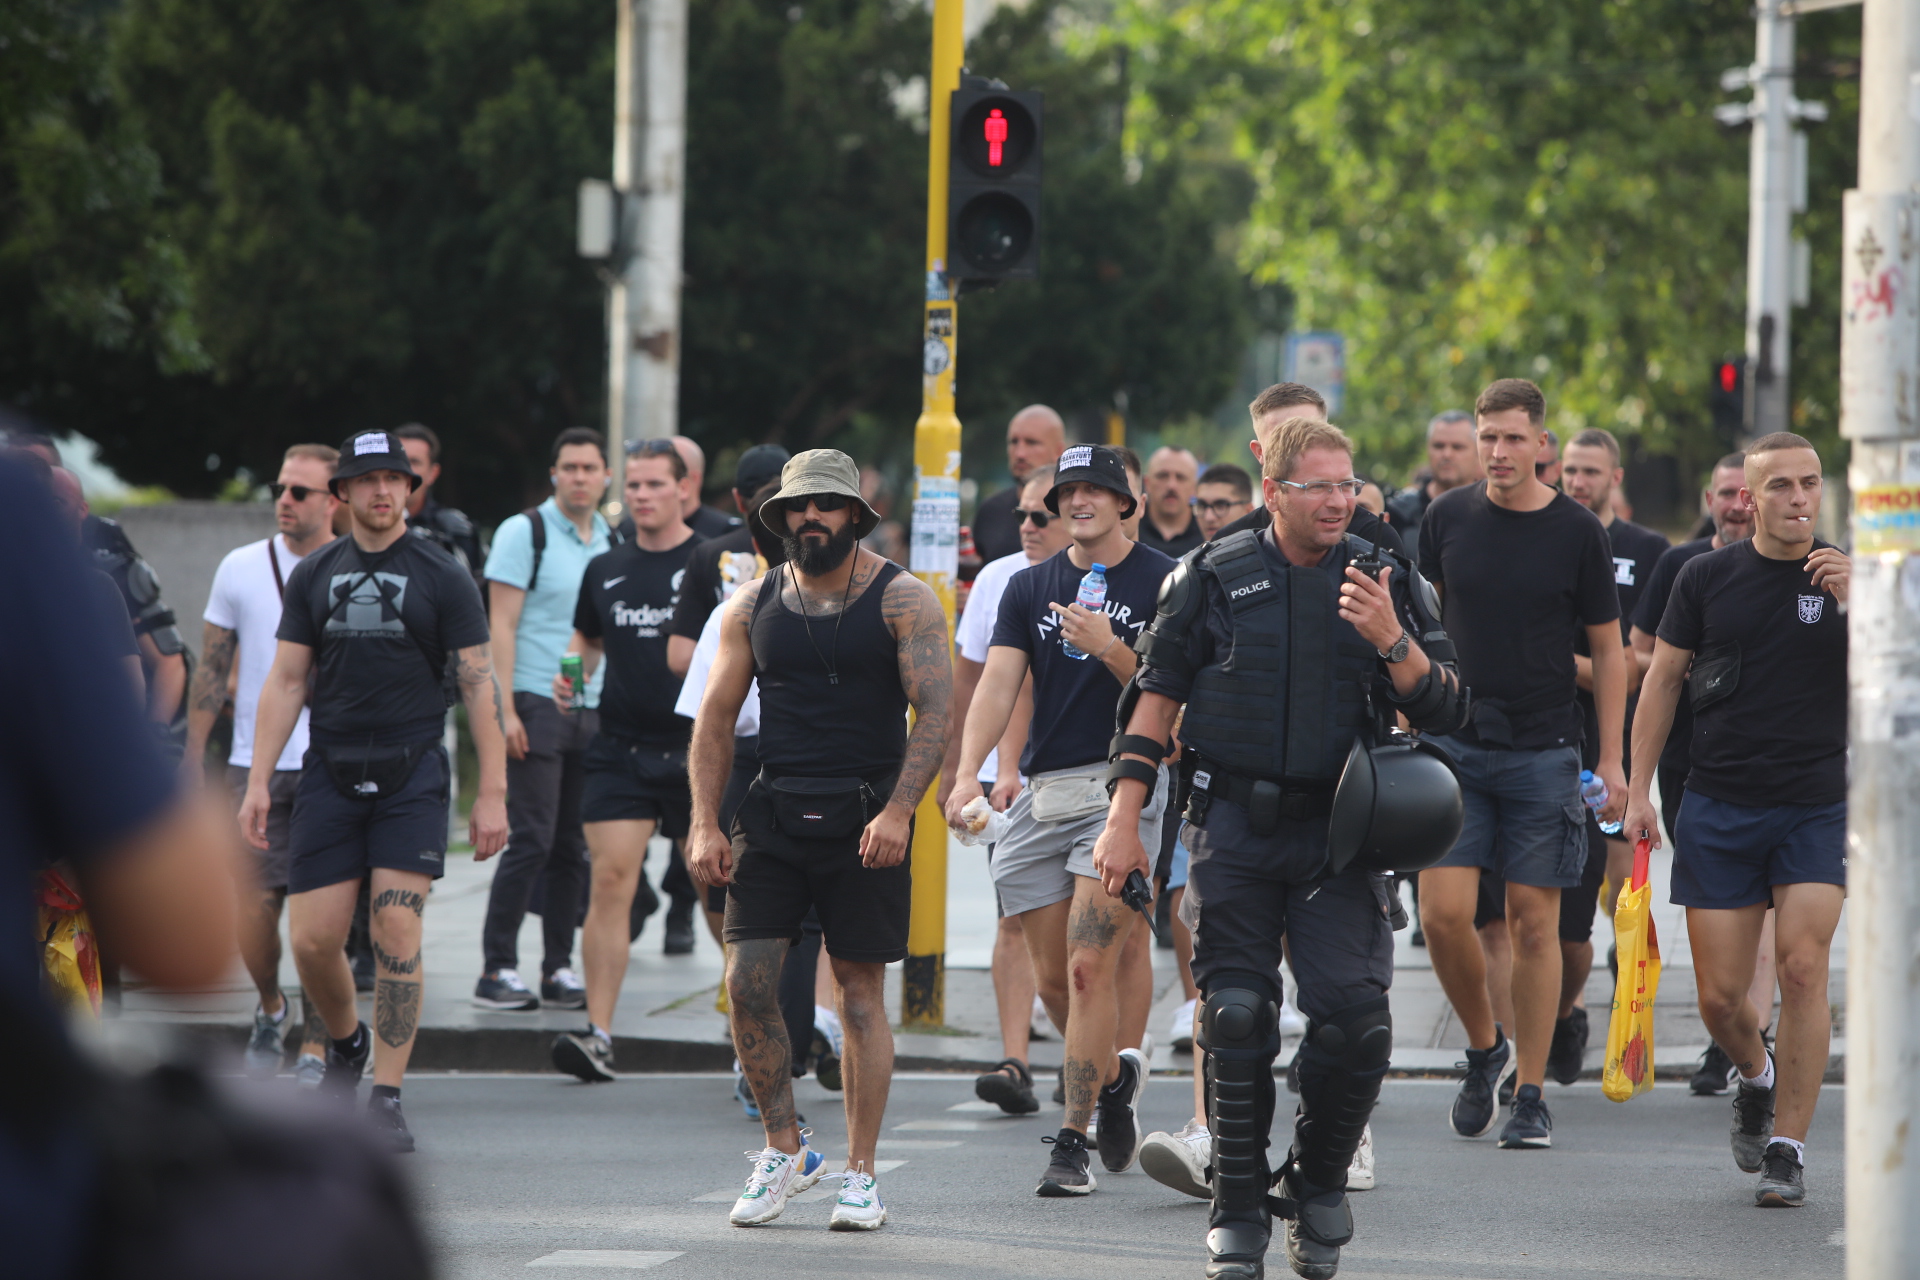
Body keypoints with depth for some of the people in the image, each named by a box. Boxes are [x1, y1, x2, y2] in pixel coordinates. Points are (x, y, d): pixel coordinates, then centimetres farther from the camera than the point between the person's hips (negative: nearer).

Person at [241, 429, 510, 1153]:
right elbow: (285, 682, 11)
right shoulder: (314, 577, 10)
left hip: (411, 774, -3)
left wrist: (492, 793, -6)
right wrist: (258, 781, 3)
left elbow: (479, 685, 0)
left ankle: (386, 1100, -8)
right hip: (330, 772, 3)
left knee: (397, 933, -12)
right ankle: (345, 1043, 29)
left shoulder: (442, 578, 1)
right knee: (312, 941, -2)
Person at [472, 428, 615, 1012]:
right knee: (532, 841, -10)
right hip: (537, 702, -5)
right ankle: (497, 969, -5)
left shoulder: (612, 543, 13)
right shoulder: (524, 532, -3)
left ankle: (559, 969, 11)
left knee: (574, 848, 6)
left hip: (595, 710, 5)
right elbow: (501, 625, -7)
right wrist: (504, 709, -14)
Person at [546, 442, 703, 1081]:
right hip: (620, 747, 2)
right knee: (611, 880, -9)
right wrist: (570, 674, 5)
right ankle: (598, 1034, -12)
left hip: (696, 750, -2)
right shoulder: (605, 570, 11)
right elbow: (587, 639, 25)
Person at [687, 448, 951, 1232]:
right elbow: (717, 715, 11)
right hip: (774, 814, 3)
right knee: (747, 983, -7)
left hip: (865, 820, -3)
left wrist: (897, 811, -20)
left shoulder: (901, 600, -2)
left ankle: (859, 1175, 7)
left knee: (860, 993, 0)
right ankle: (784, 1151, 9)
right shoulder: (754, 606, 9)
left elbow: (935, 711, -8)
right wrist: (704, 824, 1)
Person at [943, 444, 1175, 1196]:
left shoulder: (1162, 583, 1)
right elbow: (998, 681, 0)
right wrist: (969, 772, -14)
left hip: (1125, 787, -4)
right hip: (1042, 792, 4)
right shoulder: (1029, 588, 12)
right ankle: (1112, 1075, 35)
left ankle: (1073, 1141, -9)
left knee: (1089, 965, -13)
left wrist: (1110, 649, -18)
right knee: (1052, 979, 7)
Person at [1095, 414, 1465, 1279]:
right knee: (1236, 1017, -3)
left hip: (1335, 831, 0)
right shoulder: (1215, 577, 4)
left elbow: (1439, 713, 3)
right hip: (1233, 826, 0)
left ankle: (1320, 1182, 12)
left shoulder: (1382, 580, 6)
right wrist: (1124, 818, 3)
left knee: (1355, 1016, -12)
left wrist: (1392, 642, -15)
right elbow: (1156, 696, 8)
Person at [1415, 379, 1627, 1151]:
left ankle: (1531, 1094, 8)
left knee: (1534, 923, 0)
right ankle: (1485, 1048, 17)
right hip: (1455, 744, 1)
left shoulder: (1576, 532, -2)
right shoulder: (1447, 519, 3)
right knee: (1443, 913, -8)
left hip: (1544, 752, -1)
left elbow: (1607, 651, 3)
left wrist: (1611, 760, -1)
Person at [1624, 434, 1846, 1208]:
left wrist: (1855, 605, -21)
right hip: (1719, 808, 1)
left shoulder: (1848, 577, 2)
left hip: (1818, 805, -1)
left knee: (1802, 968, -16)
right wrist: (1639, 790, 5)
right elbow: (1662, 680, 10)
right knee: (1720, 997, 0)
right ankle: (1757, 1077, 34)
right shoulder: (1708, 578, 3)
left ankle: (1787, 1148, -6)